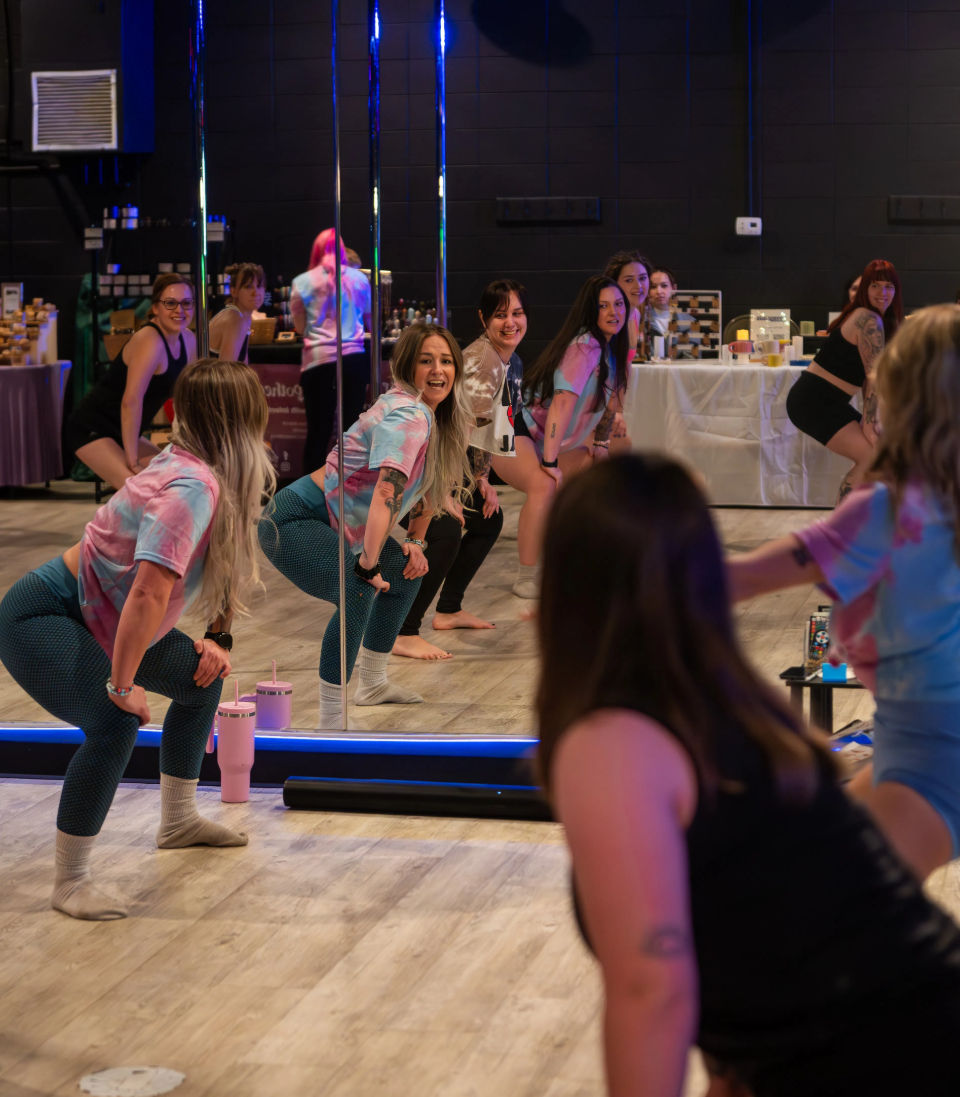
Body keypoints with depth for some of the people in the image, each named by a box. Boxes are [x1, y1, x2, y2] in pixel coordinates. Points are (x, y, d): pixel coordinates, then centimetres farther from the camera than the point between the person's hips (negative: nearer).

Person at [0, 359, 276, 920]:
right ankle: (70, 882, -17)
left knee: (202, 680, 18)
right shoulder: (193, 488, -30)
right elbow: (150, 592, -38)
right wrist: (122, 685, -31)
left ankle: (179, 822, 35)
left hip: (97, 618, 10)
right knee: (115, 725, -30)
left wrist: (219, 638, 6)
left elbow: (224, 562, 16)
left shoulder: (213, 475, 0)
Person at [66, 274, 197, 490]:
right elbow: (131, 401, -30)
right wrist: (133, 462, -29)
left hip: (120, 432, 9)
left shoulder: (188, 340, 5)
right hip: (91, 429, -9)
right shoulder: (149, 341, -23)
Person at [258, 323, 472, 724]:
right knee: (358, 594, -31)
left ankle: (373, 684, 35)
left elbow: (430, 480, 26)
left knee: (407, 571, 22)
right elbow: (387, 489, -36)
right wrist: (368, 566, -41)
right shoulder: (408, 416, -23)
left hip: (336, 524, 11)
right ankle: (331, 720, -28)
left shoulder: (437, 417, 9)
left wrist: (415, 542, 20)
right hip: (294, 521, -11)